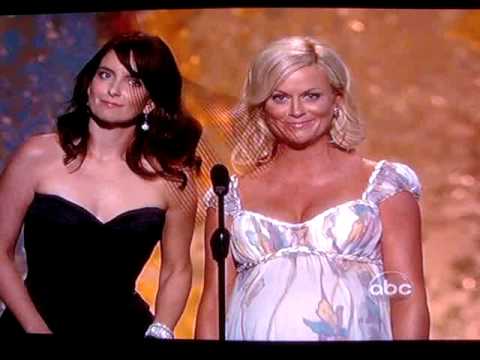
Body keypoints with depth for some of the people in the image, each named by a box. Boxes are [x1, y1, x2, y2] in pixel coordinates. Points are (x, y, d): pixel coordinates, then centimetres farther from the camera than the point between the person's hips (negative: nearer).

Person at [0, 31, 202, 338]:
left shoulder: (172, 177, -7)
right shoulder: (38, 156, -10)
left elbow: (177, 270, 2)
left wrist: (159, 333, -10)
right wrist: (36, 328, -10)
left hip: (125, 327, 1)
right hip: (33, 325, -1)